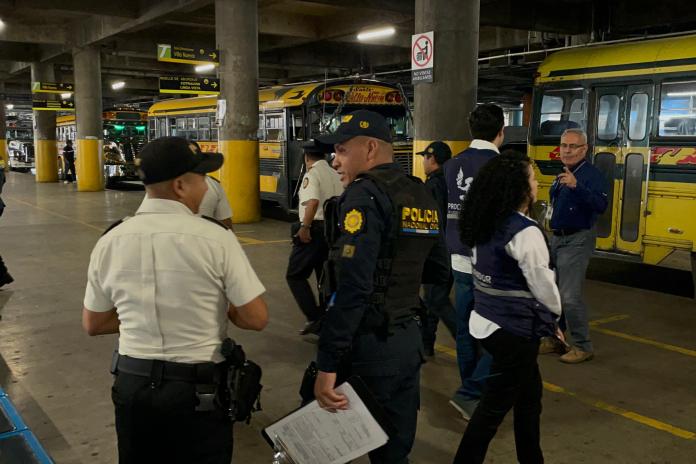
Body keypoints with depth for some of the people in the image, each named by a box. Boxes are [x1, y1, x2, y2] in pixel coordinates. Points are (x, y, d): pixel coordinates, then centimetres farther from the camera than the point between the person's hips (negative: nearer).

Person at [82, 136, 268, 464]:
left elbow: (93, 324, 7)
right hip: (199, 389, -3)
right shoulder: (216, 237, -16)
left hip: (132, 385, 4)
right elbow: (256, 319, -12)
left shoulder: (110, 241, -4)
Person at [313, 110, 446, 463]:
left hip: (370, 345, -8)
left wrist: (327, 366, -22)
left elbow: (352, 288, -24)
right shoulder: (422, 195, 10)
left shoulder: (365, 195, -15)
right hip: (409, 341, 8)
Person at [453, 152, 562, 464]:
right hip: (514, 329, -8)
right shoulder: (525, 233, -21)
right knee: (496, 405, 5)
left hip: (488, 321, 8)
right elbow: (542, 284, -15)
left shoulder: (486, 224, 4)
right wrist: (554, 316, 6)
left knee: (529, 394, 21)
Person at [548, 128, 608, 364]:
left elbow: (601, 205, -30)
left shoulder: (592, 174, -14)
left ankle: (583, 347, 3)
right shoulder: (561, 175, 11)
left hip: (577, 241, -8)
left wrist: (577, 186, -43)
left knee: (570, 296, -11)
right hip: (556, 239, 9)